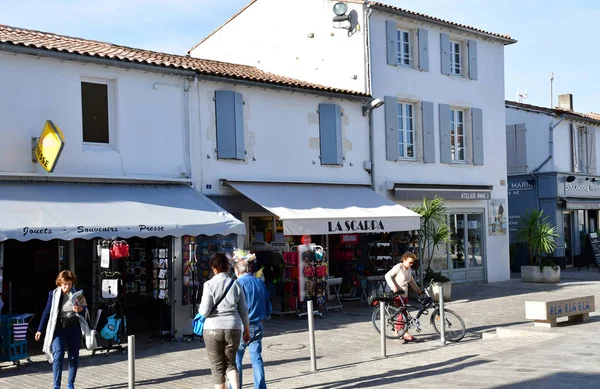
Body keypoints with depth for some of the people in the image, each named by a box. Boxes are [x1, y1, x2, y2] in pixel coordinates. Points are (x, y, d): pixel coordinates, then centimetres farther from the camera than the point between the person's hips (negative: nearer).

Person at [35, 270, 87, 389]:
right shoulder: (53, 294, 1)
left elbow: (85, 308, 12)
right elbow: (47, 311, 6)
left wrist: (80, 309, -13)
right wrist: (40, 330, 5)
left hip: (74, 327, 2)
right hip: (58, 327, -2)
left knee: (74, 356, 7)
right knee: (58, 355, -15)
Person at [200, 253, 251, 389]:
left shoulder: (209, 284, -8)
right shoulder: (235, 284, 2)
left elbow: (204, 311, -12)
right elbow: (244, 310, 7)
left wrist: (200, 312, 11)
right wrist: (246, 329, 18)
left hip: (213, 329, -3)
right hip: (233, 328, 3)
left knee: (217, 367, 9)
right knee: (230, 363, 15)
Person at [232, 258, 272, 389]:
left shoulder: (239, 283, -10)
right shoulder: (261, 283, 9)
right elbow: (268, 304, 14)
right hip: (258, 325, 5)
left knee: (236, 358, 7)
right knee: (257, 358, 6)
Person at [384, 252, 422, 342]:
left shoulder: (409, 269, 10)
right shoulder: (398, 267, -15)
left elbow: (411, 281, 23)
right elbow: (388, 276, -20)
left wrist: (417, 290, 17)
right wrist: (393, 286, -29)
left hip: (405, 294, 8)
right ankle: (406, 333, -11)